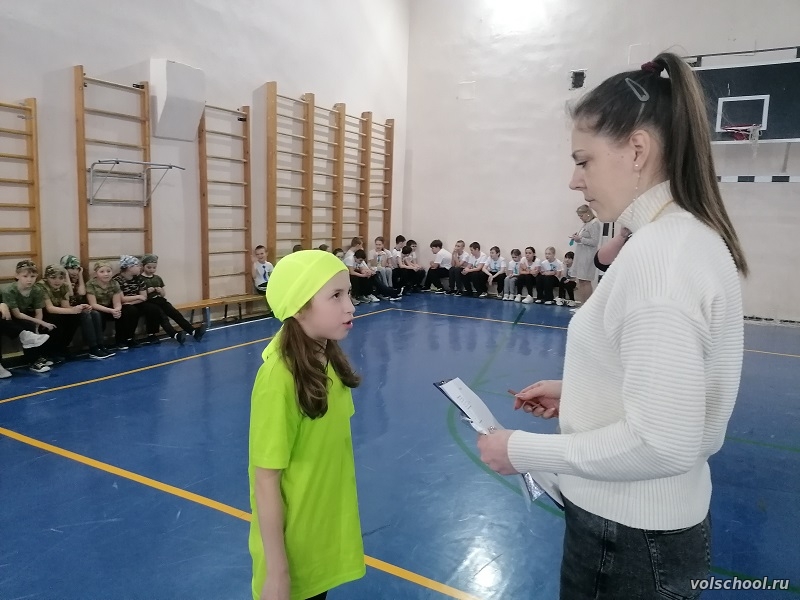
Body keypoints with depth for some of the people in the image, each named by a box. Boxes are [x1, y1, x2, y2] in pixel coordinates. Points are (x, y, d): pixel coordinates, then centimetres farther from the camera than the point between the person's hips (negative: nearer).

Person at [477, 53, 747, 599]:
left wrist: (525, 451, -19)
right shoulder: (690, 237, 4)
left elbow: (662, 444, -29)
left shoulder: (660, 254, -26)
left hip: (632, 539, -9)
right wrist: (575, 393, 7)